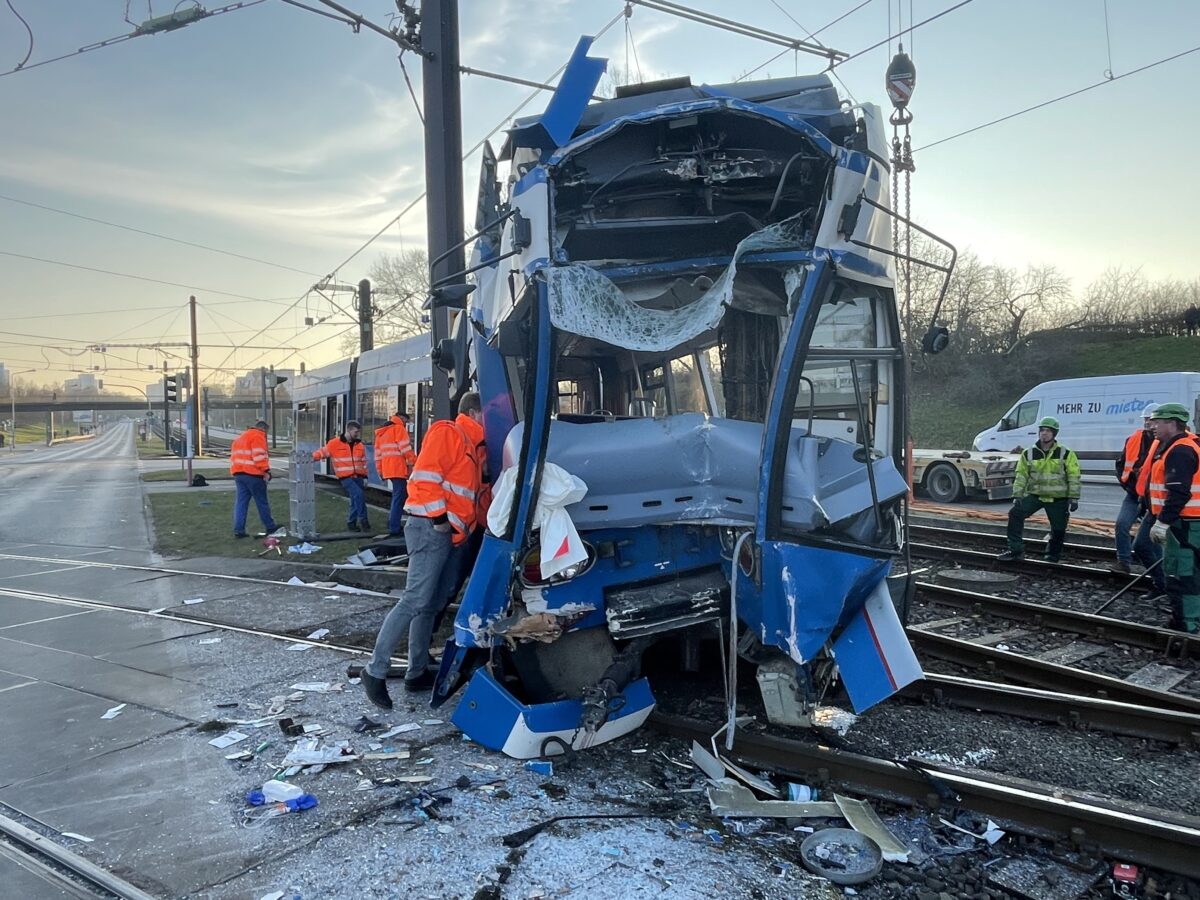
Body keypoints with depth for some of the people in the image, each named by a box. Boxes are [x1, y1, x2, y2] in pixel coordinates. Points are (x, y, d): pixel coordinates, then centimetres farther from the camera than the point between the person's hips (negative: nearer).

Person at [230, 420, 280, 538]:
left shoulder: (240, 437, 23)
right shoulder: (258, 436, -6)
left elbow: (234, 456, 24)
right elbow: (259, 456, -18)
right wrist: (266, 471, -15)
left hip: (237, 472, 8)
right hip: (252, 474, -8)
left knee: (241, 502, 7)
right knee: (262, 502, 2)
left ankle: (238, 530, 1)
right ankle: (270, 527, 11)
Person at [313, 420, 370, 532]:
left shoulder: (360, 445, 11)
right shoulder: (335, 443, -4)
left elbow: (363, 462, 17)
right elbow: (322, 452, 0)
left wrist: (365, 476, 13)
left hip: (358, 477, 6)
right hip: (345, 477, -6)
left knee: (355, 500, 8)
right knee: (358, 494, -21)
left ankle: (351, 523, 21)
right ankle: (363, 519, -10)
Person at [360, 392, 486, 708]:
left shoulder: (474, 447, 23)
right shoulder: (446, 432, -5)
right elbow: (426, 474, -17)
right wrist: (438, 518, -19)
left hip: (454, 535, 10)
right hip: (431, 528, -10)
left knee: (432, 605, 11)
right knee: (415, 601, -14)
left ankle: (417, 673, 18)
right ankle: (376, 670, -8)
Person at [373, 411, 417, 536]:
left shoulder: (381, 432, 23)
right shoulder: (398, 428, -3)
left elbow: (378, 455, 21)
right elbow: (406, 449, -13)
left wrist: (381, 472, 22)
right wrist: (413, 464, -8)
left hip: (388, 469, 8)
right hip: (398, 469, -8)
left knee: (397, 496, 17)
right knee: (399, 498, -7)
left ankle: (392, 523, 16)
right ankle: (394, 528, -11)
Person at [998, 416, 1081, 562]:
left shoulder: (1065, 454, -5)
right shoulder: (1029, 454, 2)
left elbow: (1074, 477, -3)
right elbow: (1021, 476, 4)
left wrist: (1073, 498, -8)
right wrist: (1017, 496, -3)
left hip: (1058, 499, -1)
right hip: (1035, 495, 2)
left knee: (1058, 529, 6)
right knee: (1015, 514, -18)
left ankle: (1053, 554, 32)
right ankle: (1016, 550, -12)